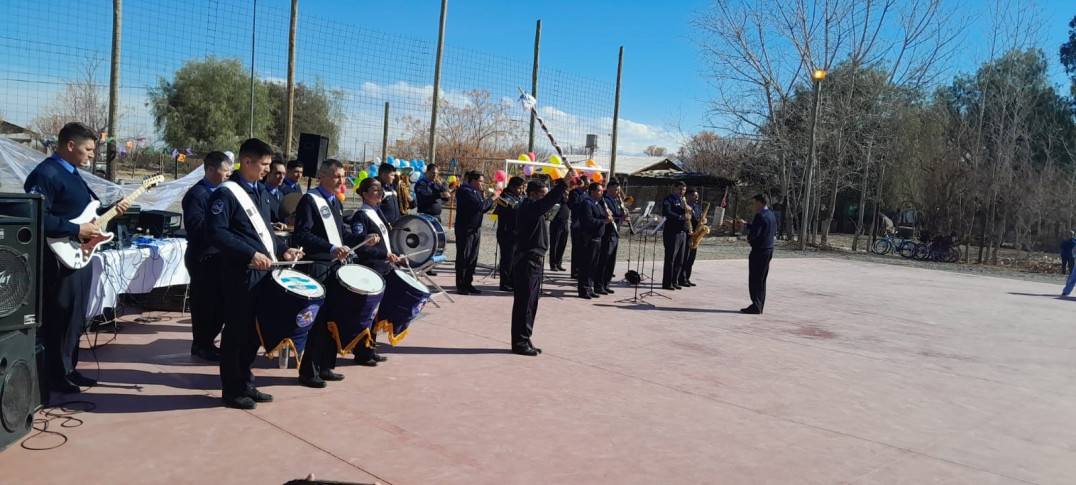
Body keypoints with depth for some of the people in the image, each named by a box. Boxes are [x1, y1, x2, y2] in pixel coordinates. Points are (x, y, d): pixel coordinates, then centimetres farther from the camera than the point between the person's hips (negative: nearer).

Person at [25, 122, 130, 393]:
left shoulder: (72, 173, 15)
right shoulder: (46, 174, -16)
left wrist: (110, 210, 8)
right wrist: (76, 230, -21)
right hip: (60, 259, -10)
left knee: (75, 320, 16)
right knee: (58, 320, -2)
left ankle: (69, 370, 26)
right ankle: (56, 378, 8)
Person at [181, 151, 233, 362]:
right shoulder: (196, 194, -13)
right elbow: (195, 225, -23)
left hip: (219, 256, 8)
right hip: (203, 257, -8)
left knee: (220, 302, 14)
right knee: (204, 303, 2)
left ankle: (207, 342, 27)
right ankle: (200, 345, 16)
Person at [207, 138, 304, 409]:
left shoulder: (262, 192, 15)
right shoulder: (226, 193, -11)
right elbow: (216, 233, -19)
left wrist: (282, 250, 9)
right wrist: (251, 254, -23)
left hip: (264, 272, 8)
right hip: (242, 273, -8)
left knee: (256, 330, 14)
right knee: (237, 332, 1)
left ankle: (245, 383, 26)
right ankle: (232, 390, 12)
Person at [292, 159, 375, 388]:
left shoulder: (336, 202, 17)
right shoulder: (309, 200, -10)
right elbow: (302, 235, -20)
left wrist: (363, 239, 6)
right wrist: (331, 248, -28)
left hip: (335, 266, 9)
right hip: (317, 268, -8)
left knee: (332, 318, 12)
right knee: (316, 320, -4)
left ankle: (325, 367, 23)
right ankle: (308, 371, 7)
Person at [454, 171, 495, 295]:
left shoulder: (477, 192, 14)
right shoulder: (465, 191, -15)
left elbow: (484, 209, 17)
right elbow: (479, 206, -25)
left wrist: (489, 201, 0)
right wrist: (491, 199, -14)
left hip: (476, 229, 9)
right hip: (465, 229, -9)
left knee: (473, 258, 11)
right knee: (463, 257, -2)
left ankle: (468, 283, 19)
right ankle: (460, 285, 5)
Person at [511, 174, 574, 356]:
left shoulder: (534, 208, 16)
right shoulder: (528, 207, -14)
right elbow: (547, 202, -30)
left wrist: (563, 190, 5)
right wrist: (563, 183, -33)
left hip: (534, 261, 10)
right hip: (527, 261, -10)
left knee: (531, 303, 14)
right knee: (524, 303, -4)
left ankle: (525, 340, 21)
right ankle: (520, 343, 2)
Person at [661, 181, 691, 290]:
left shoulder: (682, 201, 21)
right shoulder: (668, 199, -5)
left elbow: (686, 213, 23)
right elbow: (666, 212, -22)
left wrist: (688, 214, -1)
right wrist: (680, 217, -31)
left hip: (683, 233, 8)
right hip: (672, 232, -8)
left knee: (680, 260, 9)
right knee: (670, 259, -8)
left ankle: (675, 281, 17)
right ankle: (667, 283, -5)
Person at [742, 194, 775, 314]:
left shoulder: (760, 215, -18)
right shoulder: (771, 214, 12)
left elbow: (754, 233, -27)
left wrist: (749, 238, -5)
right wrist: (746, 225, 27)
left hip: (759, 251, -9)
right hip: (768, 250, 9)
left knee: (755, 280, -4)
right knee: (761, 280, 14)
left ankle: (756, 307, -2)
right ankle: (760, 306, 19)